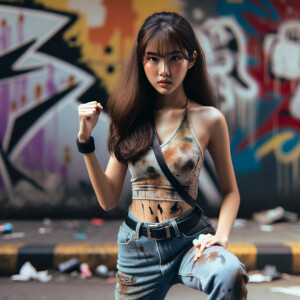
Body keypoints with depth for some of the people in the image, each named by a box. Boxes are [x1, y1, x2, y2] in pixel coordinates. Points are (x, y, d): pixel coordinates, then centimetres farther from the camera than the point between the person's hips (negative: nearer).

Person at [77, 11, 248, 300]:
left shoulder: (209, 119, -5)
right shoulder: (129, 117, 2)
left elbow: (230, 191, 6)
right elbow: (108, 199, 1)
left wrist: (220, 237, -12)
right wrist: (85, 140, -7)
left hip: (189, 237, -3)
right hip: (137, 246, 3)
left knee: (230, 276, -34)